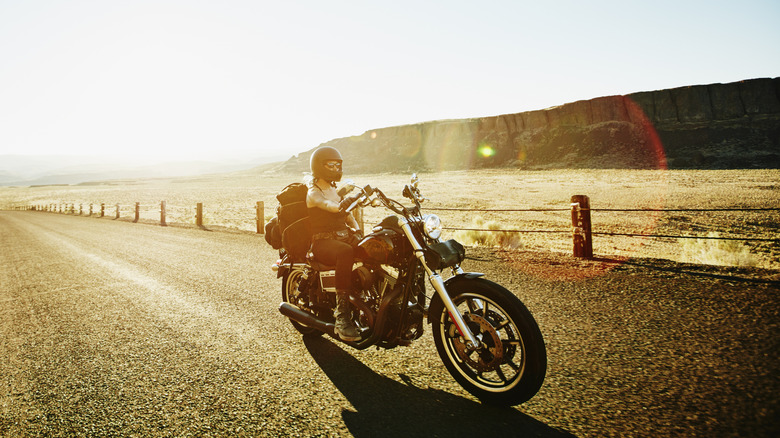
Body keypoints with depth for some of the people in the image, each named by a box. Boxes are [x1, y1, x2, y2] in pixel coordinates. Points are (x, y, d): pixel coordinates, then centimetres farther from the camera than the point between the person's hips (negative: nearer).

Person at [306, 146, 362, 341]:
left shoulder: (335, 190, 23)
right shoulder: (313, 192, -2)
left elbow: (347, 214, 20)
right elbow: (328, 205, -24)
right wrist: (341, 204, -46)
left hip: (343, 237, 7)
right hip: (323, 242, -7)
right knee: (345, 253, -40)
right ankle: (342, 317, -38)